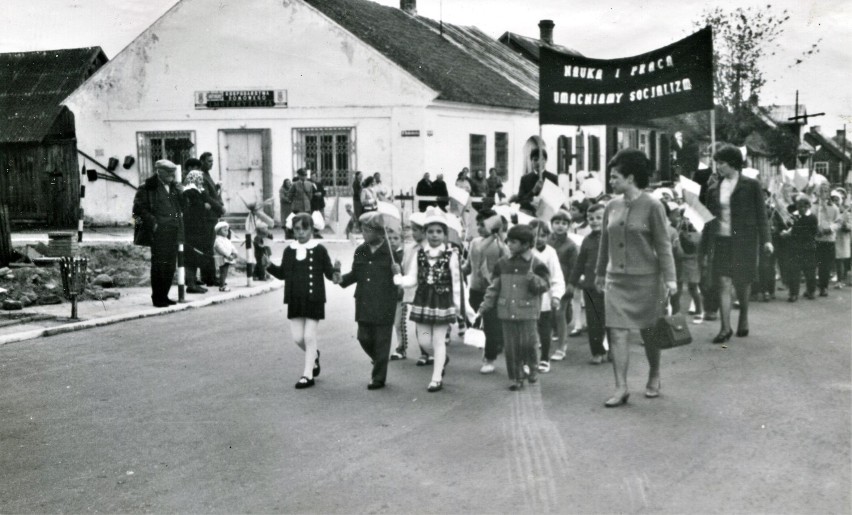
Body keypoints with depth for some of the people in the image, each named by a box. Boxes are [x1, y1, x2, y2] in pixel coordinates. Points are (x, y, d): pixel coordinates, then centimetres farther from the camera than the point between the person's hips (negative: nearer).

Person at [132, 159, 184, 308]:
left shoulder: (174, 188, 17)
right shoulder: (148, 187, -5)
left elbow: (181, 206, 30)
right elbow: (138, 208, -9)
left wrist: (179, 220, 15)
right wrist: (153, 222, -16)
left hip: (173, 232, 7)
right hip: (158, 232, -7)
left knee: (170, 265, 9)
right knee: (159, 265, -5)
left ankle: (164, 296, 18)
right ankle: (157, 298, 2)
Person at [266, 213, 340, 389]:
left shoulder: (319, 250, -5)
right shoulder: (289, 250, 6)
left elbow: (329, 272, -3)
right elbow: (283, 273, 12)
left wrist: (335, 271, -25)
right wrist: (269, 266, -3)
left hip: (314, 299, -4)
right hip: (295, 300, 4)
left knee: (309, 337, -2)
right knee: (298, 337, 5)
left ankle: (308, 375, 8)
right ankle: (314, 356, 37)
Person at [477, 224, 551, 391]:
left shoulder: (536, 265, -3)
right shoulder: (502, 264, 7)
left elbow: (544, 286, -8)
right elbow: (494, 288, 10)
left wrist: (531, 276, -25)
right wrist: (485, 306, 5)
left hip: (527, 312, -3)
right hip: (507, 311, 3)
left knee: (528, 342, -7)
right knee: (511, 346, 4)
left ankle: (532, 368, 20)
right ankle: (516, 378, 14)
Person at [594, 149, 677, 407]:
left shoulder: (652, 206, -9)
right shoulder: (611, 206, 5)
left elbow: (663, 245, -8)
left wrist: (670, 278, -12)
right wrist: (600, 272, 22)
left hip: (645, 278, -4)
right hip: (616, 279, 4)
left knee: (648, 332, 10)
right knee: (616, 332, -4)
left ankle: (654, 378, 31)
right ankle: (621, 388, 0)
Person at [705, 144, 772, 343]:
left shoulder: (751, 185, -2)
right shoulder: (714, 189, 8)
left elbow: (761, 214, -2)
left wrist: (765, 239, -8)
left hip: (744, 240, -3)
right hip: (721, 240, 3)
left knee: (742, 282, 7)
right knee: (723, 283, -5)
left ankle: (744, 318, 32)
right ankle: (725, 327, -4)